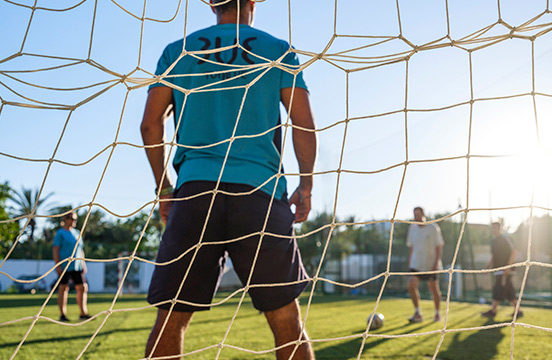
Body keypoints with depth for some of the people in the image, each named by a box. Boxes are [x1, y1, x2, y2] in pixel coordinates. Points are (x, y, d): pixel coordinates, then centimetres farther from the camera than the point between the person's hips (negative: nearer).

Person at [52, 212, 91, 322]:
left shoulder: (77, 233, 17)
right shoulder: (60, 233, -4)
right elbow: (55, 250, -9)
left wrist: (83, 264, 16)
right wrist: (58, 265, -16)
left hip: (76, 266, 6)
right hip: (64, 265, -6)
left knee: (82, 288, 3)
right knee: (63, 288, 0)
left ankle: (83, 313, 9)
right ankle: (62, 315, 8)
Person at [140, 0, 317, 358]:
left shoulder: (176, 52, 16)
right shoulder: (278, 50, 12)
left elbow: (150, 124, 9)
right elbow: (305, 125, 4)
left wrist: (163, 187, 16)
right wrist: (306, 184, 13)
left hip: (194, 189, 1)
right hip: (260, 190, -1)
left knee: (171, 315, 5)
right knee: (285, 314, 8)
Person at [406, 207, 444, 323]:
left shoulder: (433, 228, -7)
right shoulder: (412, 228, 8)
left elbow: (439, 246, -6)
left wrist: (436, 263, -14)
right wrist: (410, 262, 14)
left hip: (431, 264, -3)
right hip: (416, 264, 4)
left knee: (434, 289, 5)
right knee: (411, 285, -13)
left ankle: (437, 313, 25)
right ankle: (418, 314, -2)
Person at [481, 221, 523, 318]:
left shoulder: (505, 238, -6)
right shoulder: (494, 241, 19)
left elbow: (514, 252, -14)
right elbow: (493, 257, 27)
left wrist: (508, 267, -21)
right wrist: (487, 266, 13)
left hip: (505, 271, -8)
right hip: (498, 270, 8)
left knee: (499, 290, -9)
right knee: (509, 292, 9)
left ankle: (493, 311, -8)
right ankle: (518, 311, 15)